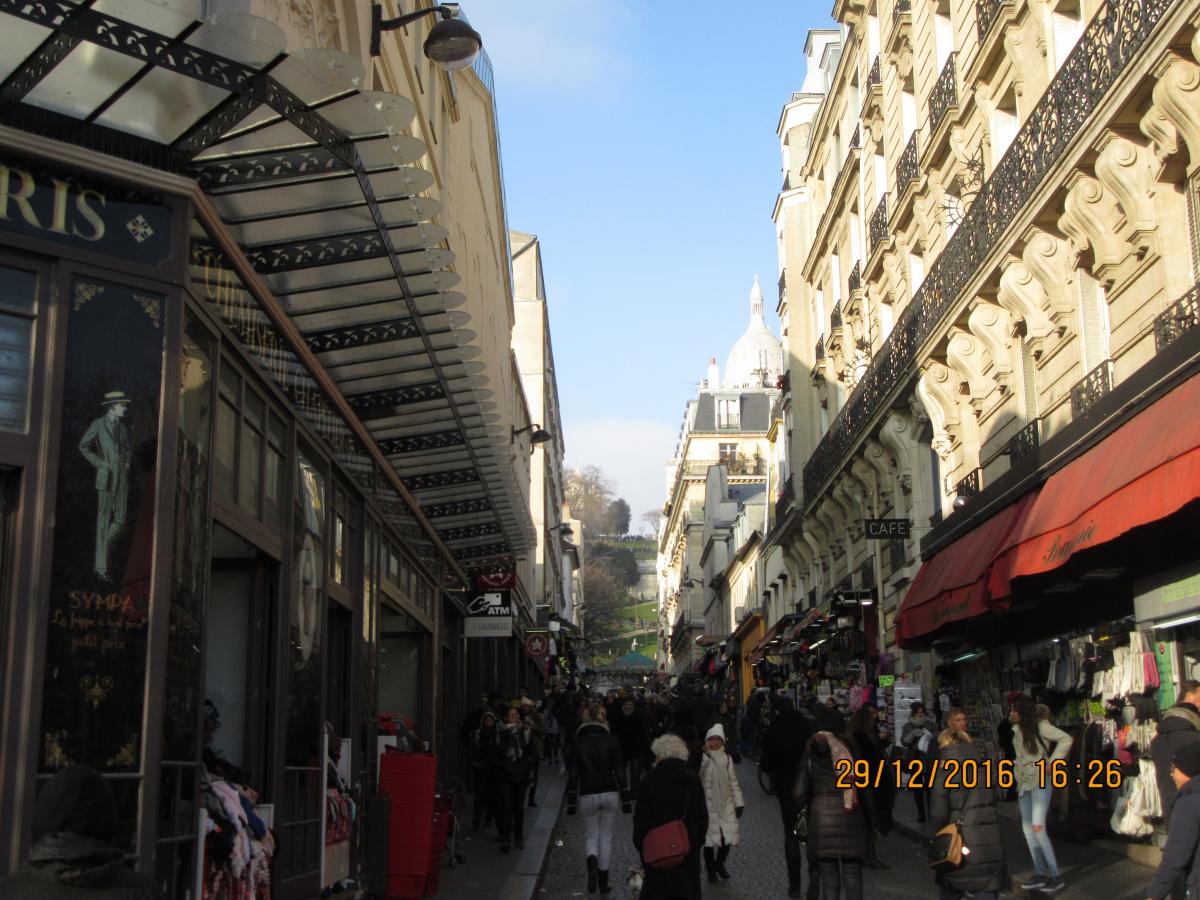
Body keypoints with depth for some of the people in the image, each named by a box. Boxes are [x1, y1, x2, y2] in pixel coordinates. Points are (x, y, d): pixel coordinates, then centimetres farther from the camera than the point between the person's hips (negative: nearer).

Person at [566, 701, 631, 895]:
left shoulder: (578, 743, -4)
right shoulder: (611, 741, -3)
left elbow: (573, 775, -4)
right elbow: (620, 772, -2)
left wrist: (571, 803, 3)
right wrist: (625, 800, 5)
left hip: (588, 795, -1)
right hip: (609, 793, 1)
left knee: (591, 835, 13)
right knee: (606, 836, 13)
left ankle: (592, 864, -18)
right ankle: (603, 882, 14)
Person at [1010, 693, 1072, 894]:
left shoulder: (1040, 726, -9)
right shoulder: (1017, 730, 12)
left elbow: (1066, 739, -16)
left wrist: (1052, 763, -15)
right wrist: (1018, 774, 12)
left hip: (1040, 781, -8)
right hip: (1024, 783, 8)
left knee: (1038, 828, -15)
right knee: (1027, 829, 6)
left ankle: (1055, 876, -8)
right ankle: (1040, 874, 13)